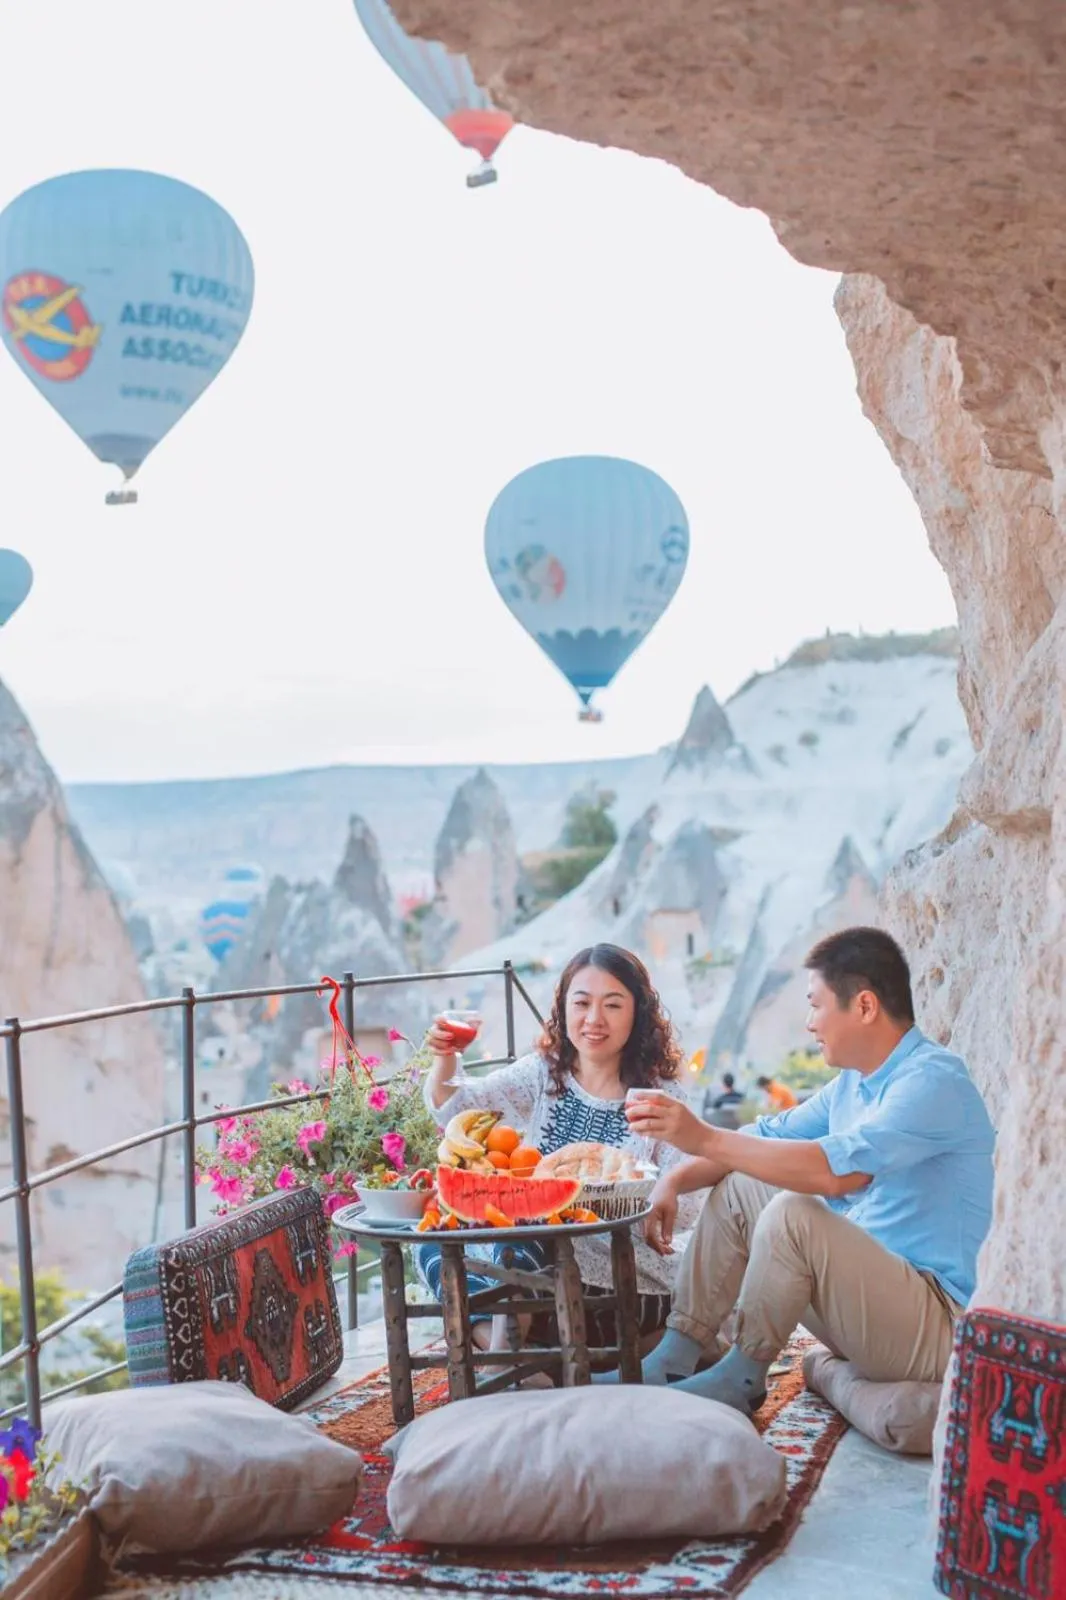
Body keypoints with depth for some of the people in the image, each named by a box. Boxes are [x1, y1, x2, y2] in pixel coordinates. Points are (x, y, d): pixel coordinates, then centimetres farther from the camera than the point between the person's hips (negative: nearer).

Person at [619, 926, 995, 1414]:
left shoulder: (933, 1081, -19)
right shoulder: (854, 1082, 12)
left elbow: (838, 1169, -33)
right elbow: (771, 1136, 17)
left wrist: (704, 1138, -30)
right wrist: (675, 1180, 0)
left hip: (938, 1327, -10)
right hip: (869, 1285, 10)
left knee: (792, 1214, -28)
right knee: (736, 1190, 9)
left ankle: (742, 1377, -9)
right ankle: (676, 1358, 4)